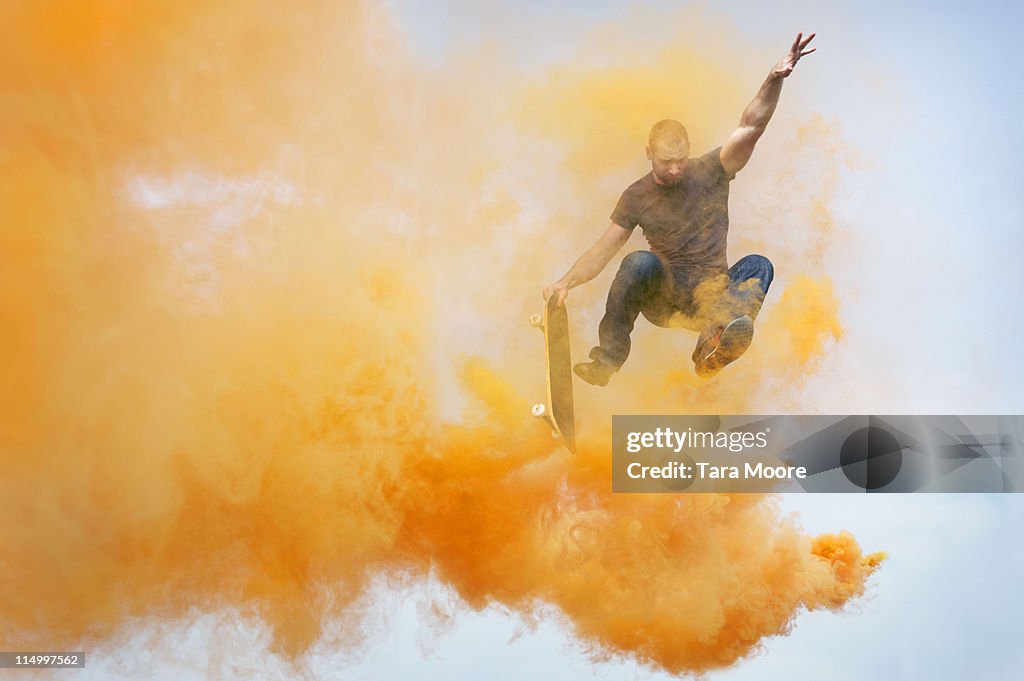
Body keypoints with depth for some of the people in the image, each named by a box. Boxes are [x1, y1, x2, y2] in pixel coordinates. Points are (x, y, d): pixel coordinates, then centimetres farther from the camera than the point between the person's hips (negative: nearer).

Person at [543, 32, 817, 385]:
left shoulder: (711, 172, 1)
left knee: (758, 266, -27)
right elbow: (602, 250, -1)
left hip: (711, 292, 1)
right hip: (662, 294, -1)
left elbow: (751, 127, -12)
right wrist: (566, 281, -18)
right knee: (639, 261, -32)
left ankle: (715, 345, -56)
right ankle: (606, 362, -27)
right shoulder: (637, 196, 2)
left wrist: (774, 79, -28)